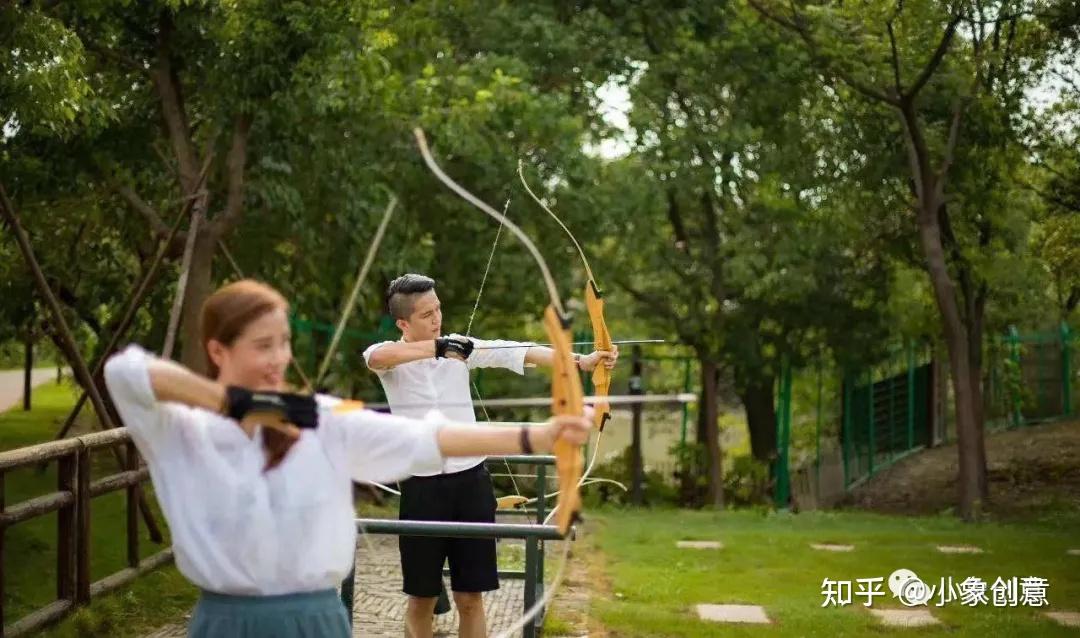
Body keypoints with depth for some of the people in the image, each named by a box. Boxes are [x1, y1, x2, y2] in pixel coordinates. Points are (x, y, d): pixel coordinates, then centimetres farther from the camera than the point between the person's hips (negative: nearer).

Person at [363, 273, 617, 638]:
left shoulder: (461, 347, 3)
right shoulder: (389, 356, -3)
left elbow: (518, 352, -8)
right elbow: (377, 358, -28)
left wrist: (581, 361, -21)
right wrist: (436, 347, -39)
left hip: (470, 481, 2)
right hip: (422, 486, -2)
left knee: (470, 597, 5)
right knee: (421, 598, 7)